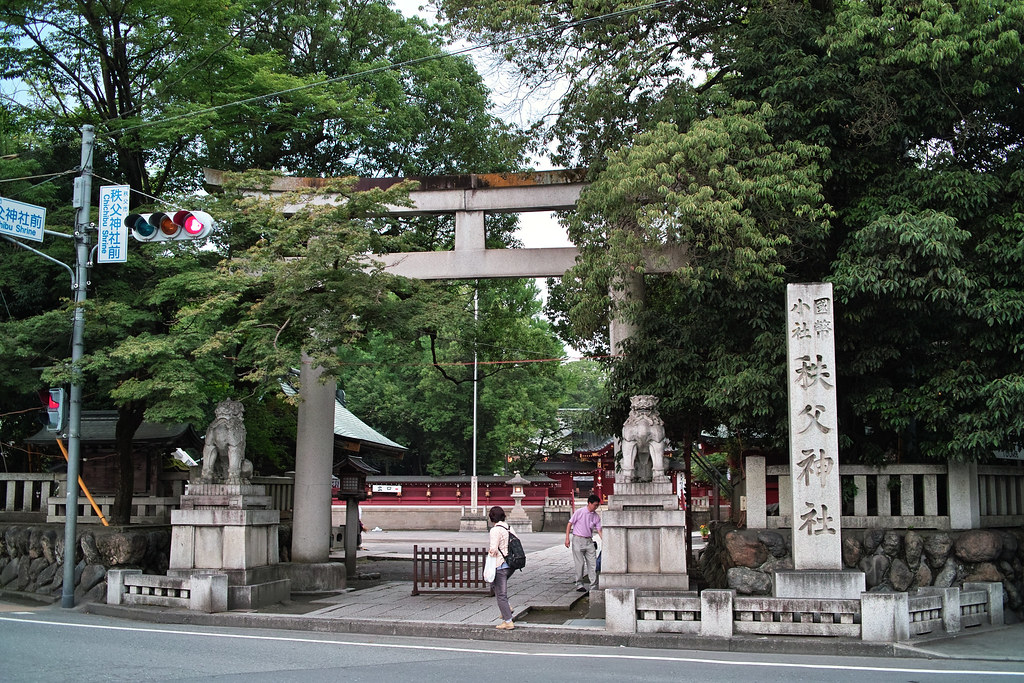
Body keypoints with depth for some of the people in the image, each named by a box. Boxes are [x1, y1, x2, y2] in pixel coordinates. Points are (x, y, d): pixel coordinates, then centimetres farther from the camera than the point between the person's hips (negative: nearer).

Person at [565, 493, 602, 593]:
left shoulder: (596, 516, 6)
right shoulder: (579, 512, -7)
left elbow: (599, 530, 8)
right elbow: (569, 524, -3)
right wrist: (567, 538, -8)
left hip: (589, 541, 4)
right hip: (578, 540, -4)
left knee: (593, 564, -1)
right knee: (580, 563, -2)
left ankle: (593, 587, 3)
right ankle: (579, 584, 12)